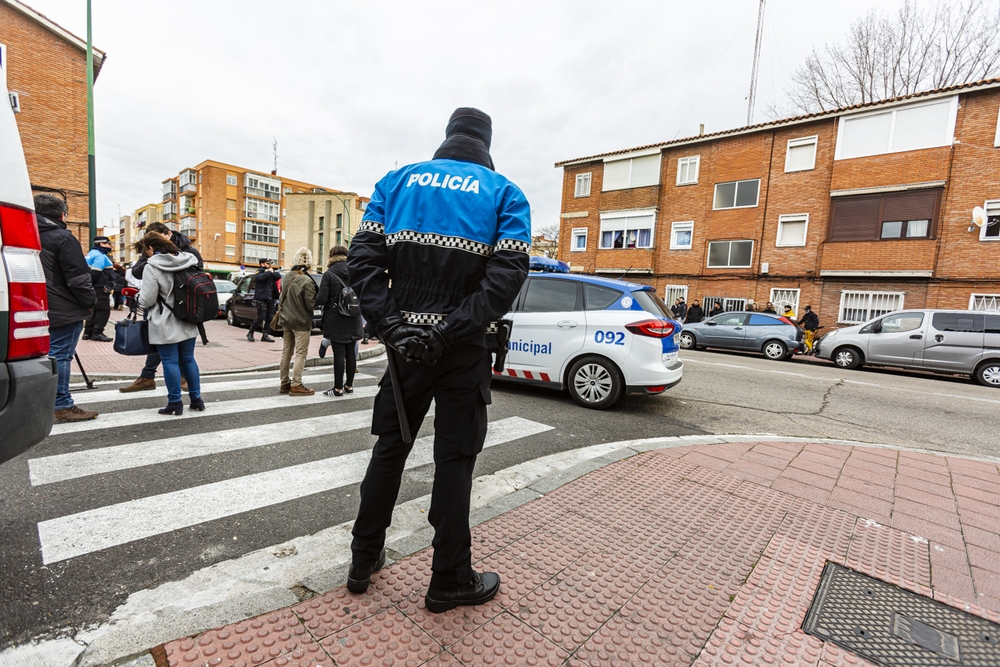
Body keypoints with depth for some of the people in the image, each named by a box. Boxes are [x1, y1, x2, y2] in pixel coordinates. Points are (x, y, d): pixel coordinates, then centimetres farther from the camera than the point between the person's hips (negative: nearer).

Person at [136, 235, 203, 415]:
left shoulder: (152, 267, -14)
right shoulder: (188, 261, 4)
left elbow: (147, 300, -13)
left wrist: (139, 300, 9)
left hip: (166, 325, -6)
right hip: (188, 322, 6)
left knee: (170, 362, 2)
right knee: (188, 359, 14)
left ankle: (175, 402, 7)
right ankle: (196, 398, 17)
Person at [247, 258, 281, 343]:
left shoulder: (271, 271, 17)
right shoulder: (260, 271, -2)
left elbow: (278, 276, 1)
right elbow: (261, 277, -24)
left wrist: (272, 272, -12)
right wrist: (269, 272, -13)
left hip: (270, 298, 7)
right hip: (261, 298, -7)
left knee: (269, 317, 4)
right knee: (261, 317, -9)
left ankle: (265, 336, 11)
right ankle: (250, 333, 9)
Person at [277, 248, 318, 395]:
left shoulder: (287, 277, 3)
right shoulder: (307, 281, -19)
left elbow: (282, 298, 11)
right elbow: (311, 304, -17)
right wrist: (317, 298, 0)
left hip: (286, 320, 7)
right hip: (301, 322, -7)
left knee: (286, 351, 14)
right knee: (301, 353, 1)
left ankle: (284, 383, 23)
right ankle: (296, 385, 2)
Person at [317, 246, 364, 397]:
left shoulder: (329, 274, -10)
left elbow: (322, 299, -14)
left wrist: (316, 298, 7)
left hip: (336, 320, -4)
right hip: (353, 320, 5)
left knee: (339, 353, -1)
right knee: (351, 352, 10)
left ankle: (338, 388, 5)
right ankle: (349, 385, 20)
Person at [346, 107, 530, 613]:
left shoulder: (397, 180, 10)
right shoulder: (505, 193, 3)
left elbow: (362, 258, -3)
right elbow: (508, 273, -14)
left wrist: (390, 324, -9)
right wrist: (451, 329, -16)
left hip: (406, 340, 3)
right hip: (464, 349, -2)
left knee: (390, 447, 16)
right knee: (454, 458, 7)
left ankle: (363, 560, 31)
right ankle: (449, 580, 21)